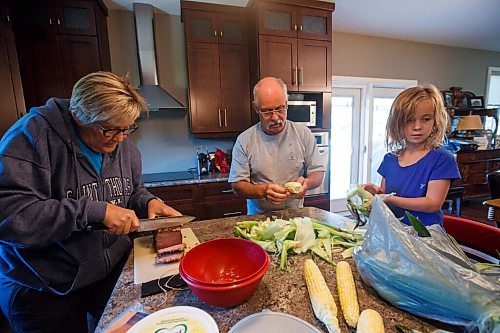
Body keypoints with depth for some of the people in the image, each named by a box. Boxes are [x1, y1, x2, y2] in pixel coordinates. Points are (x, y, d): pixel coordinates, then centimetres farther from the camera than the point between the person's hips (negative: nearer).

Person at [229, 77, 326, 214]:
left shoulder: (304, 134, -1)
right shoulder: (244, 140, -6)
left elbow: (318, 173, 4)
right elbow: (237, 185, -6)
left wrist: (306, 183, -18)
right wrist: (262, 191, -24)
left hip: (295, 215, 0)